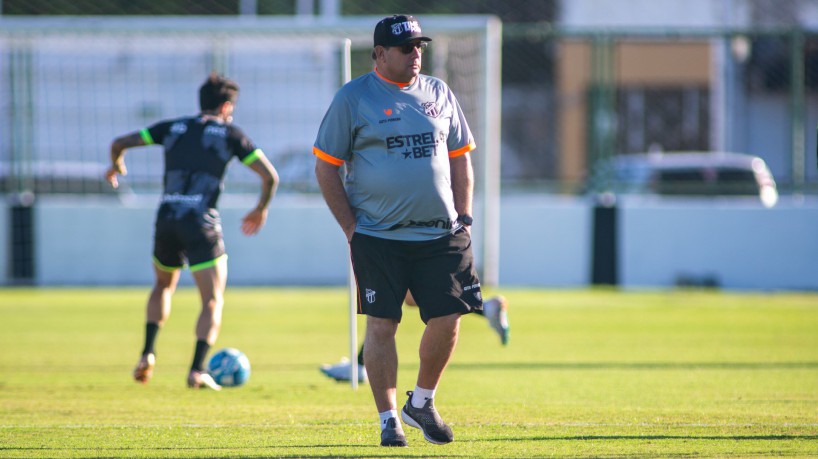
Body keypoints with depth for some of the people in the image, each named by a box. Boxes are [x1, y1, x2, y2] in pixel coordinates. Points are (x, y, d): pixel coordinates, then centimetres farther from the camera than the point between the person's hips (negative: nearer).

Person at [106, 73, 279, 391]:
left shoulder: (173, 127, 16)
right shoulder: (229, 134, 8)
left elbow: (119, 143, 16)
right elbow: (270, 176, 4)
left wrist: (116, 166, 38)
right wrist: (261, 209, 22)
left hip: (166, 219, 4)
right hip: (201, 223, -4)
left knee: (164, 286, 28)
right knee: (213, 301, 1)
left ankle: (148, 354, 11)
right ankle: (197, 370, -17)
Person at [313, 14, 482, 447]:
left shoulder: (439, 93, 12)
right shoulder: (352, 98, -1)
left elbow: (461, 159, 18)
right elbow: (326, 167, 0)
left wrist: (462, 220, 8)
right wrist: (351, 229, -5)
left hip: (440, 235, 4)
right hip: (378, 237, -4)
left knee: (448, 319, 0)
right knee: (381, 325, -4)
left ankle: (421, 403, 21)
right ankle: (388, 419, 6)